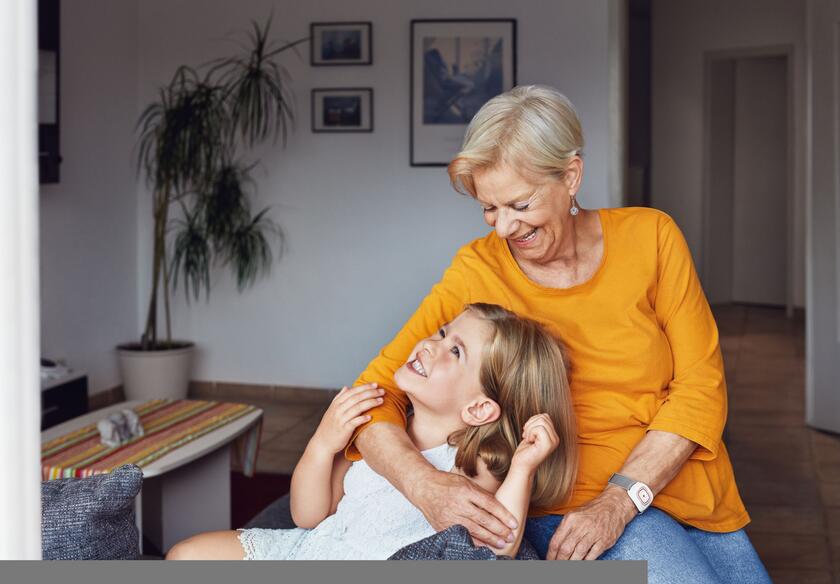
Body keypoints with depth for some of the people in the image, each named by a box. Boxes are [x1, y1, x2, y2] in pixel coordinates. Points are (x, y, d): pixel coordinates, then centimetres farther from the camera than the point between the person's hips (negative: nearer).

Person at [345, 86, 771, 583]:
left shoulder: (649, 236, -2)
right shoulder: (479, 271, -6)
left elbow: (700, 386, -4)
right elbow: (375, 392, -9)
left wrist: (619, 500, -18)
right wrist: (425, 485, -31)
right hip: (570, 501, -3)